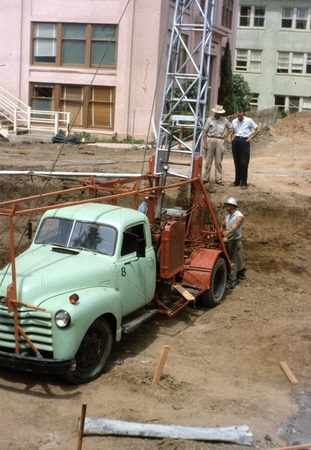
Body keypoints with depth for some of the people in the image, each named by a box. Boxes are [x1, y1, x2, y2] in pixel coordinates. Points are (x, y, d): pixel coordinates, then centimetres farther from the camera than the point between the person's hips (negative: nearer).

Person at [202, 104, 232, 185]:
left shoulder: (224, 120, 6)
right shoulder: (209, 119, 1)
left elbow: (230, 128, 21)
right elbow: (205, 131, 0)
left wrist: (225, 137, 9)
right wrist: (205, 143, -7)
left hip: (219, 141, 1)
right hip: (210, 140, -1)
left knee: (218, 162, 4)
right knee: (208, 161, 3)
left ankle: (219, 179, 8)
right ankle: (205, 178, 9)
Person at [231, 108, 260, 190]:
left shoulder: (249, 121, -1)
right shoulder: (234, 121, 11)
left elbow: (258, 129, 5)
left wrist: (251, 137, -2)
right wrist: (232, 139, 7)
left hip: (244, 141, -4)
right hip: (236, 141, 4)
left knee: (244, 163, -6)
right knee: (237, 163, 8)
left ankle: (243, 183, -2)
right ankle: (237, 181, 17)